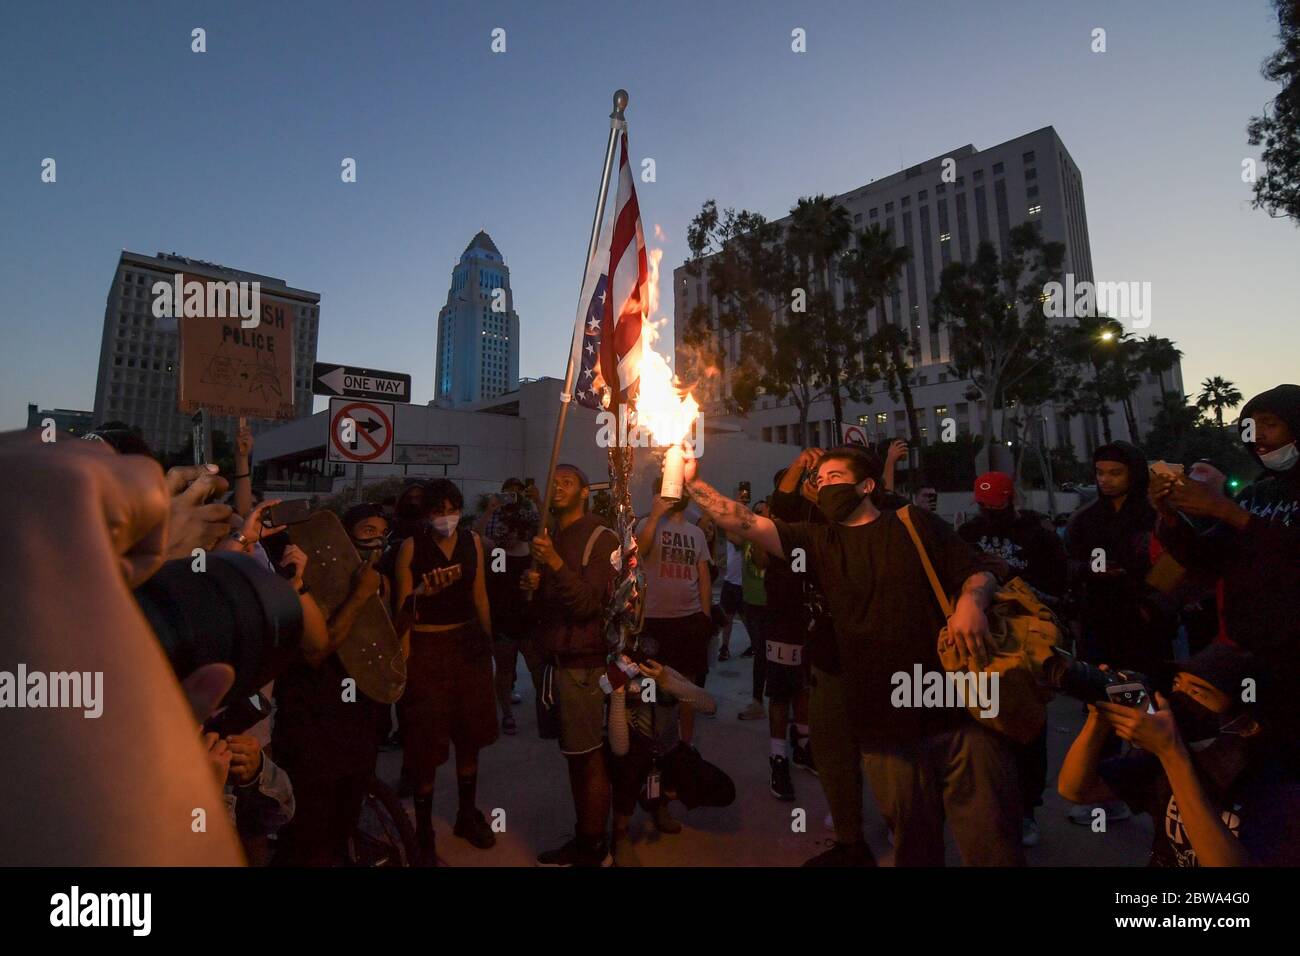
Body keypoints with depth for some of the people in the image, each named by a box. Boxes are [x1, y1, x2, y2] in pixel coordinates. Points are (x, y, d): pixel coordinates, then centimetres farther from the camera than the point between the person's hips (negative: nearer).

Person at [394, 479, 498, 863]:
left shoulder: (473, 542, 3)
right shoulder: (411, 546, -7)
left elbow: (480, 597, 8)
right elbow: (403, 605, -7)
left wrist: (489, 644, 9)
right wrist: (404, 662, -12)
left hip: (468, 644, 4)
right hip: (426, 648, -3)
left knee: (470, 734, 15)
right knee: (427, 743, 5)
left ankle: (467, 815, 35)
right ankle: (424, 831, 26)